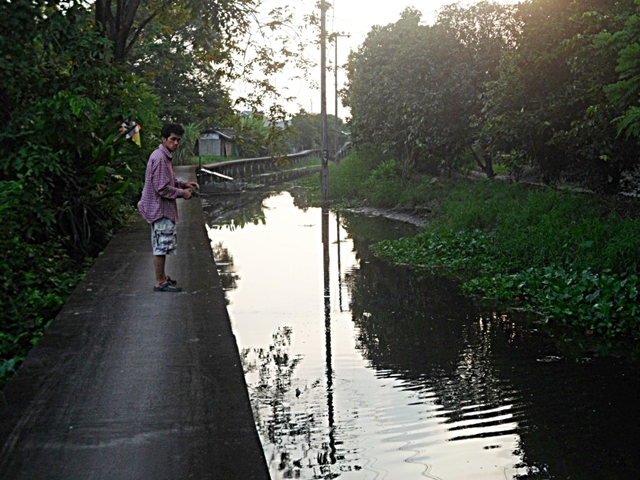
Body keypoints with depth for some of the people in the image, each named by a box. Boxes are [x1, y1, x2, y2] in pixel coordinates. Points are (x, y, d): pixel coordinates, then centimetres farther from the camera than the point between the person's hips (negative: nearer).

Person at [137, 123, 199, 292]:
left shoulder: (165, 157, 12)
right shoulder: (160, 158, -20)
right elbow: (162, 188, -23)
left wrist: (184, 184, 9)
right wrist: (181, 193, -13)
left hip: (162, 208, 11)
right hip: (160, 208, -11)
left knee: (162, 245, 19)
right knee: (162, 245, -4)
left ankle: (161, 277, 30)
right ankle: (160, 283, 2)